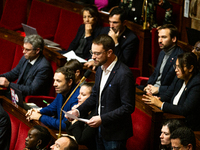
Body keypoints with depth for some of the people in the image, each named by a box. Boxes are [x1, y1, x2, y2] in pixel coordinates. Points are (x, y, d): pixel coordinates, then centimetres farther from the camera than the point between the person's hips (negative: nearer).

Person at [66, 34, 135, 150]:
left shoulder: (124, 74, -22)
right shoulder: (100, 70, 7)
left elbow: (128, 107, -22)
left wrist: (102, 119, -24)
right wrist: (78, 111, 1)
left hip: (115, 135, -8)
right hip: (100, 130, 8)